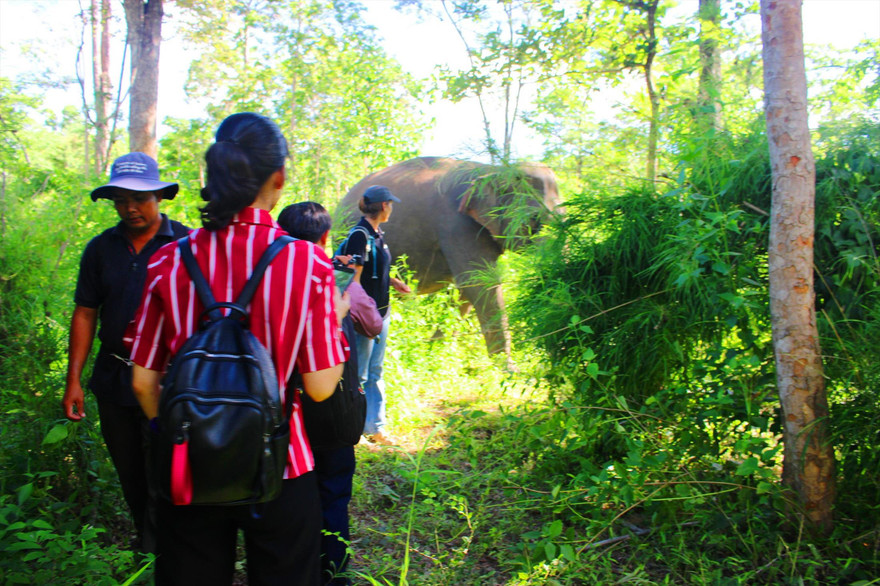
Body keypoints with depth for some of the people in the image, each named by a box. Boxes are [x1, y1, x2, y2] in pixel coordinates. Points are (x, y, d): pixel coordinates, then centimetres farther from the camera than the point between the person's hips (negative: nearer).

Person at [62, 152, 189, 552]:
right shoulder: (101, 249, 7)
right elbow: (85, 314, 10)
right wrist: (74, 379, 6)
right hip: (113, 380, 4)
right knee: (130, 478, 16)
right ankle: (146, 546, 35)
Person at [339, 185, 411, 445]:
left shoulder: (377, 234, 12)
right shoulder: (360, 235, -16)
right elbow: (354, 279, -22)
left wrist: (392, 281, 11)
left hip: (381, 313, 9)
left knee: (375, 373, 15)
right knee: (358, 375, 0)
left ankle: (375, 428, 24)